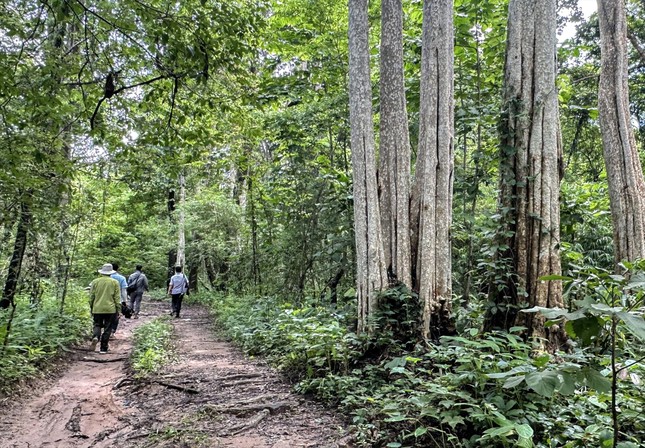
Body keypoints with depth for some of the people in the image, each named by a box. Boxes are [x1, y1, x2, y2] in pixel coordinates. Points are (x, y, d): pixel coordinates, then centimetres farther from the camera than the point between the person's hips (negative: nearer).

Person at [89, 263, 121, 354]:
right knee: (107, 329, 6)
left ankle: (95, 337, -15)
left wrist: (91, 309, 18)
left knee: (97, 325, 15)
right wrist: (118, 310, 4)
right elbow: (117, 298, -2)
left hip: (97, 309, 1)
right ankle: (103, 348, 8)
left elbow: (91, 297, 7)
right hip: (110, 309, -1)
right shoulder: (115, 282, -1)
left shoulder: (95, 282, 3)